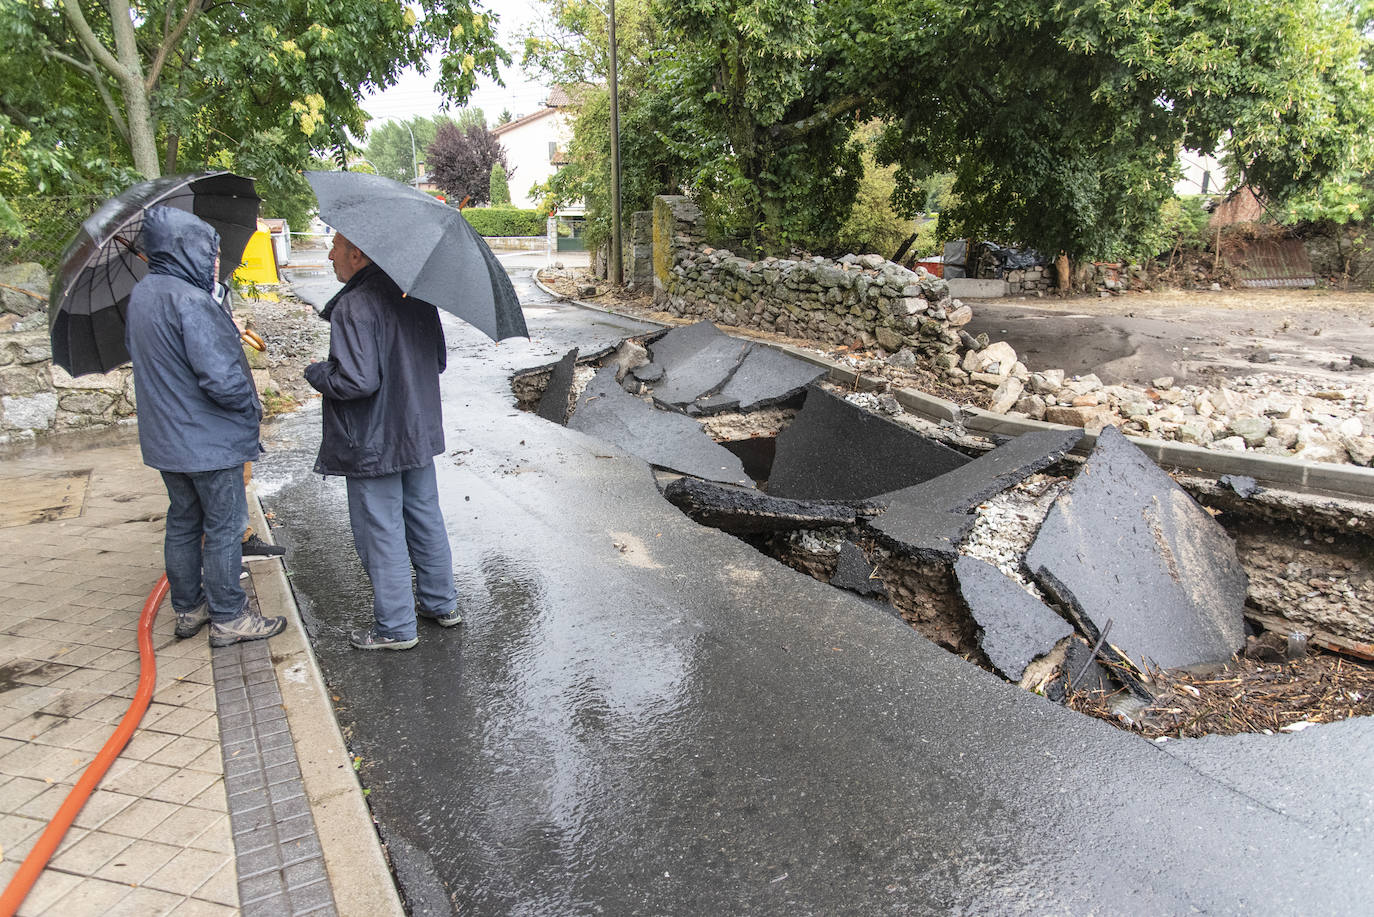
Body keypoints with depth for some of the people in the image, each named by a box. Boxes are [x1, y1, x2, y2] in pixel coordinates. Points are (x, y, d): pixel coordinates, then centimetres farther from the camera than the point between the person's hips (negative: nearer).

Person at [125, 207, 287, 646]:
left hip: (165, 438, 9)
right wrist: (253, 407, -10)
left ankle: (188, 609, 31)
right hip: (209, 440, -9)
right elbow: (220, 377, -26)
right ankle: (228, 618, 13)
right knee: (223, 529, 3)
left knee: (183, 523, 18)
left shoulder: (141, 295, 6)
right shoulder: (191, 301, -23)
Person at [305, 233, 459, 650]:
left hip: (372, 444, -8)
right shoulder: (416, 296, 3)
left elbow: (357, 381, -27)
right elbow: (439, 361, 11)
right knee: (425, 520, 19)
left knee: (381, 532, 5)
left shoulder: (354, 307, -22)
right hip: (418, 433, 8)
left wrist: (317, 373, -9)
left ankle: (395, 627, 16)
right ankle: (441, 603, 33)